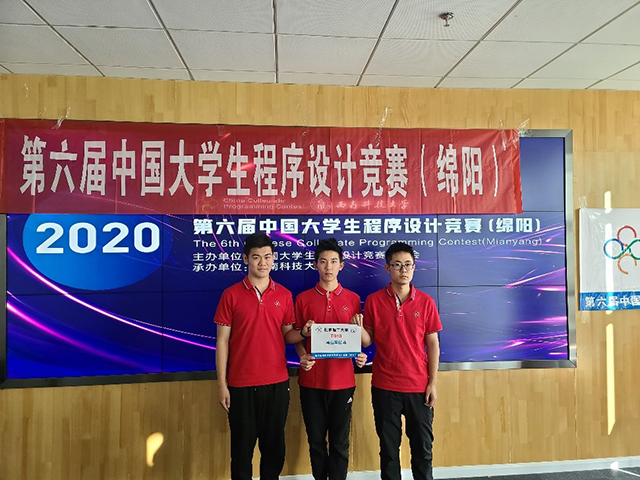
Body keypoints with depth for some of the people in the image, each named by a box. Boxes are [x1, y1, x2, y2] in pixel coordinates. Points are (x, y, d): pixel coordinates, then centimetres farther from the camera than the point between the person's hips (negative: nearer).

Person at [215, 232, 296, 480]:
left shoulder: (284, 295, 3)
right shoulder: (231, 295, -4)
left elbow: (287, 335, 9)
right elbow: (222, 341, -3)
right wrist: (222, 383, -5)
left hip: (277, 382, 2)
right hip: (241, 384, -2)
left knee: (274, 444, 14)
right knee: (242, 445, 10)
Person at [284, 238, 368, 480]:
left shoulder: (352, 299, 3)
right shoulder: (303, 299, 2)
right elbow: (296, 338, 7)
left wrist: (359, 355, -10)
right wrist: (303, 356, -12)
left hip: (343, 380, 0)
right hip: (311, 380, 0)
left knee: (340, 441, 8)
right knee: (316, 439, 12)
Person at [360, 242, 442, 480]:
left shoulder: (425, 302, -1)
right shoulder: (374, 300, -3)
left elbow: (432, 344, 1)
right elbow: (367, 341, 1)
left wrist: (433, 383, -2)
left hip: (419, 386, 1)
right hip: (384, 386, 0)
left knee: (423, 446, 11)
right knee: (389, 447, 11)